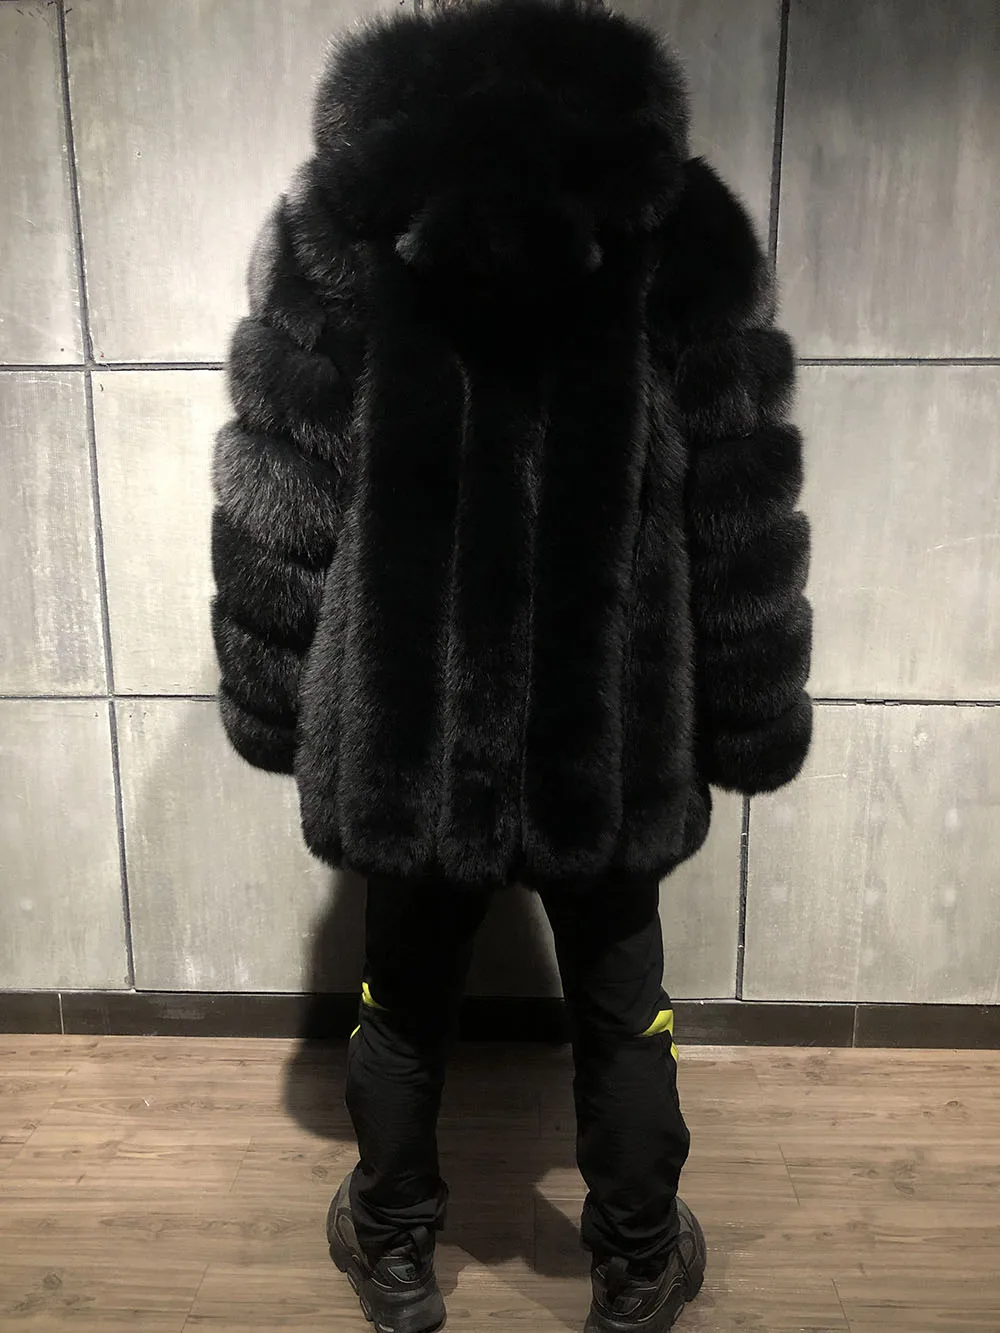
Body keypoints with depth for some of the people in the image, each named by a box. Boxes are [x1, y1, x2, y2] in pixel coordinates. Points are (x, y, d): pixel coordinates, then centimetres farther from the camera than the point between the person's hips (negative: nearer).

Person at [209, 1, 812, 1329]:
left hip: (407, 729, 1)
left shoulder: (338, 228, -6)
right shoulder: (680, 231, -6)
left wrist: (272, 707, 6)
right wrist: (748, 723, 6)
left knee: (403, 1007, 22)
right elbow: (743, 525, -5)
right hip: (612, 737, 0)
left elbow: (275, 509, -5)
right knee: (623, 1013, 21)